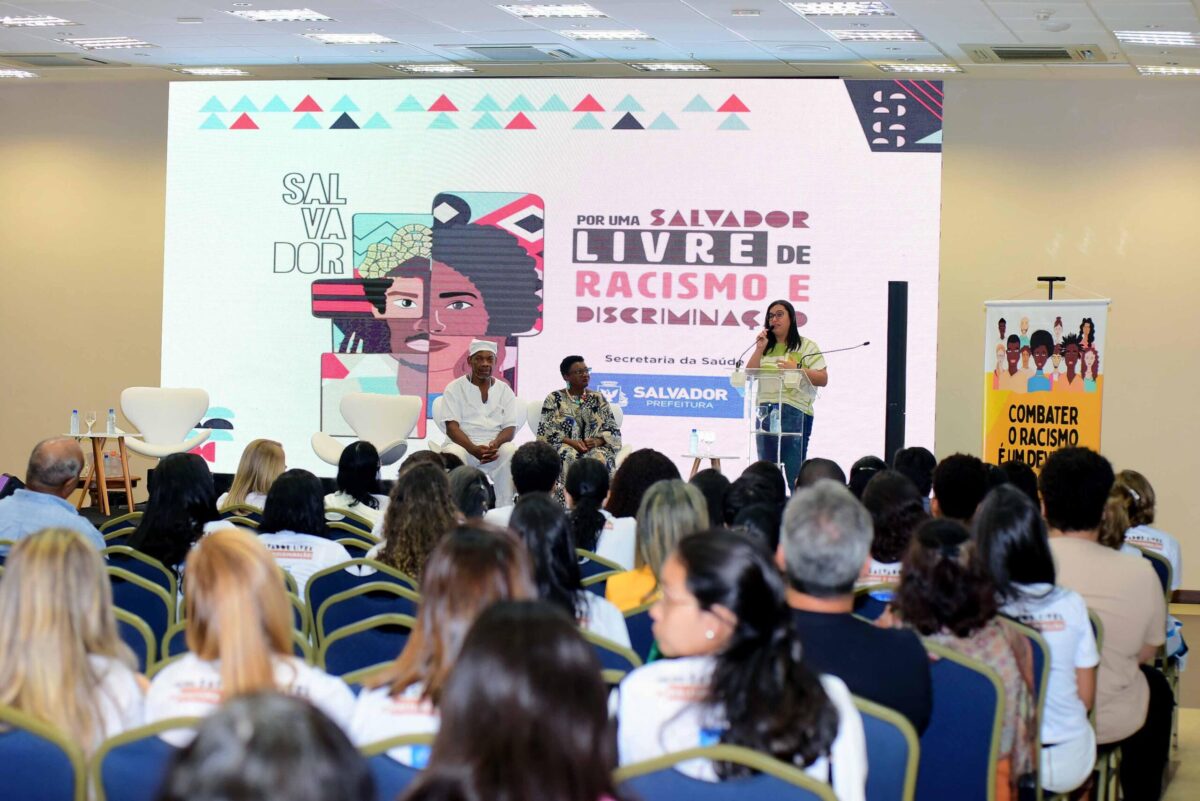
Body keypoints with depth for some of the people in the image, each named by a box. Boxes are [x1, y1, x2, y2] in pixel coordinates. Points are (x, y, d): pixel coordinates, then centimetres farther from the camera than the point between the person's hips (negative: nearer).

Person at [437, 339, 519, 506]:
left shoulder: (504, 390, 13)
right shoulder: (455, 388, 6)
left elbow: (510, 428, 5)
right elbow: (452, 427, -5)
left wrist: (495, 444, -20)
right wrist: (474, 449, -23)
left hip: (495, 447, 2)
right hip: (463, 444, -2)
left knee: (510, 451, -32)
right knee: (453, 454, -36)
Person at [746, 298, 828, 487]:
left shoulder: (807, 347, 4)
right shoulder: (766, 348, 18)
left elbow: (823, 379, -4)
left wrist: (796, 369, -16)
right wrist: (759, 349, 1)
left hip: (794, 413, -6)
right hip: (765, 413, 6)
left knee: (794, 473, -10)